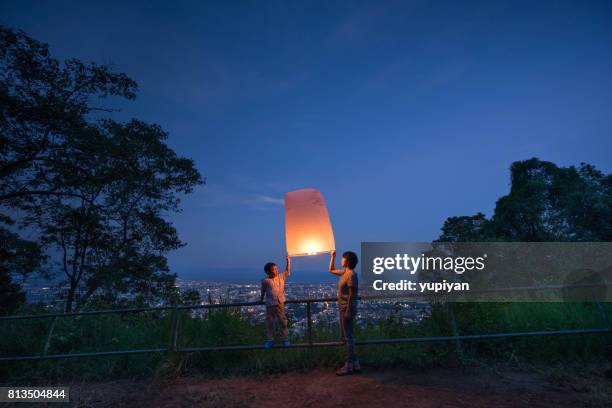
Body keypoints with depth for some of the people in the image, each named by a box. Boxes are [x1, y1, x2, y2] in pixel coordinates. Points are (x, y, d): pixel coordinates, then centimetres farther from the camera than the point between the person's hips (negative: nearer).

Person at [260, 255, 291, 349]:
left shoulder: (281, 276, -2)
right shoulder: (265, 281, -10)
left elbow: (288, 272, 9)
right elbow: (263, 291, 6)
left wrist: (288, 261, 0)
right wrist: (261, 300, 18)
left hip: (280, 304, 2)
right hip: (270, 305, -1)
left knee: (283, 321, 8)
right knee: (269, 323, 10)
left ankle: (285, 339, 20)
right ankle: (270, 340, 25)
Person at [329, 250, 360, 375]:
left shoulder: (351, 274, -18)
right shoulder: (344, 272, 10)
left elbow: (351, 295, -21)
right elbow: (331, 270, 24)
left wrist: (348, 311, -22)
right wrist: (333, 256, 17)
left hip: (347, 309, -10)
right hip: (343, 309, 10)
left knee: (348, 337, -1)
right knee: (345, 336, 16)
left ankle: (349, 366, 10)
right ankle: (354, 364, 25)